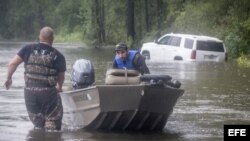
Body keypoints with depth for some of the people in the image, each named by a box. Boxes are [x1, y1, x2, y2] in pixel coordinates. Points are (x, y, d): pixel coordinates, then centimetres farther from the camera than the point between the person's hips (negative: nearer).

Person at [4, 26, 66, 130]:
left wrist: (9, 78, 14)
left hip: (29, 92, 3)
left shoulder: (28, 49, 2)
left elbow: (12, 64, -2)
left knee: (37, 123, 20)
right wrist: (59, 88, 20)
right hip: (48, 93, -3)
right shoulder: (58, 56, -3)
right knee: (52, 121, 10)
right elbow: (61, 77, -1)